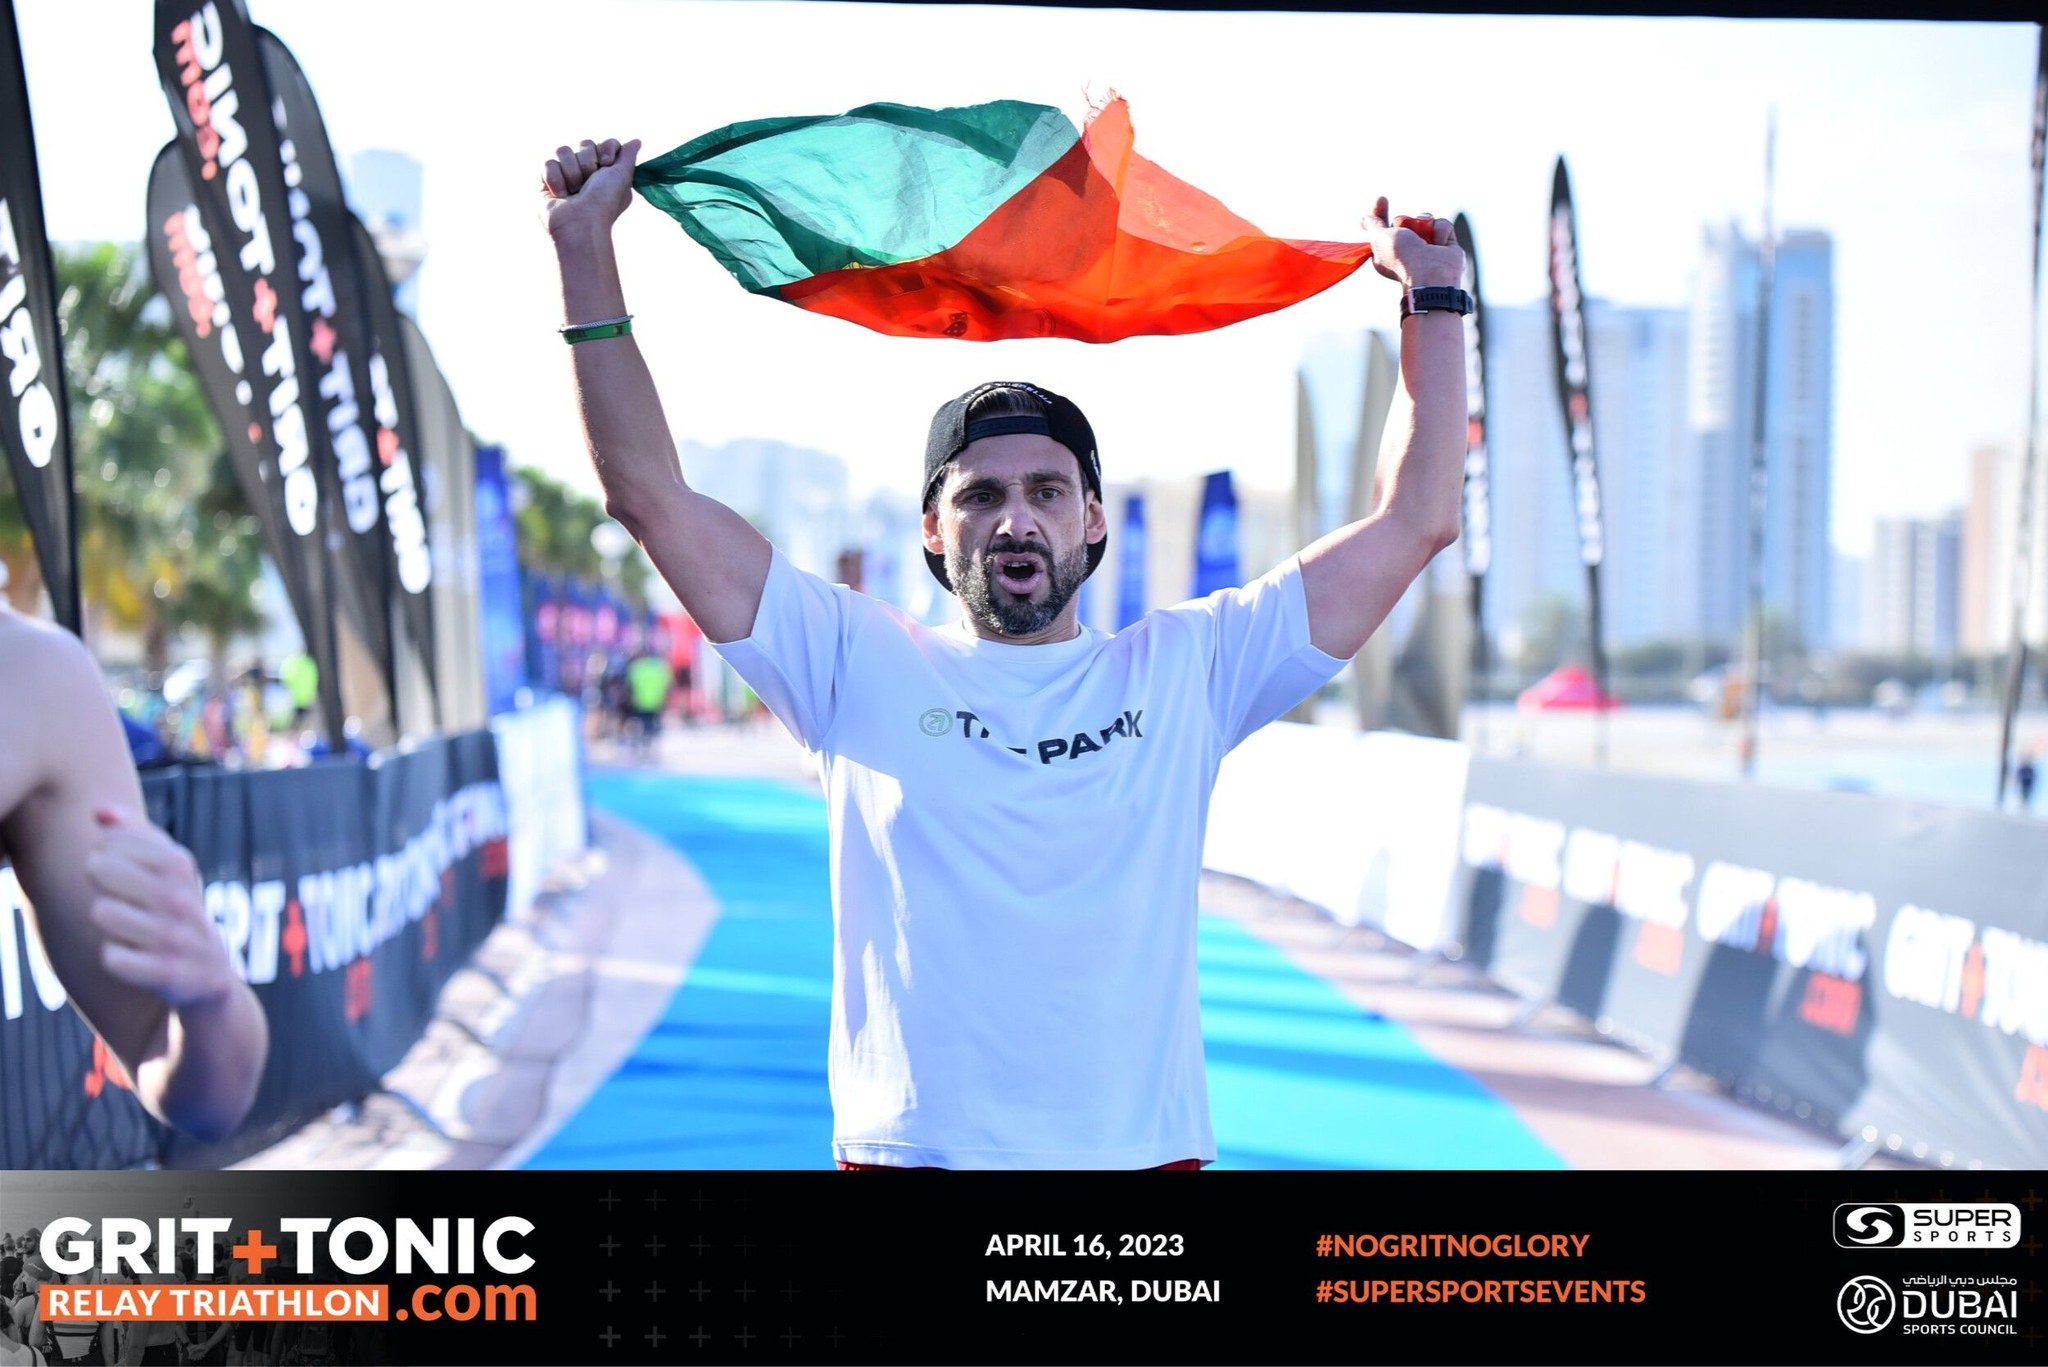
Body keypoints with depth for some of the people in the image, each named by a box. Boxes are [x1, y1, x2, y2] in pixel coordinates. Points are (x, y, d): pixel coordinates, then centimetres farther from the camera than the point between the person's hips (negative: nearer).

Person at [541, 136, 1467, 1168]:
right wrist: (583, 250, 1)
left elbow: (1414, 522, 10)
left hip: (1143, 1148, 1)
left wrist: (1433, 299, 11)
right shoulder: (861, 666, 6)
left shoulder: (1182, 671, 8)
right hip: (903, 1149, -1)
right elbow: (651, 495, 4)